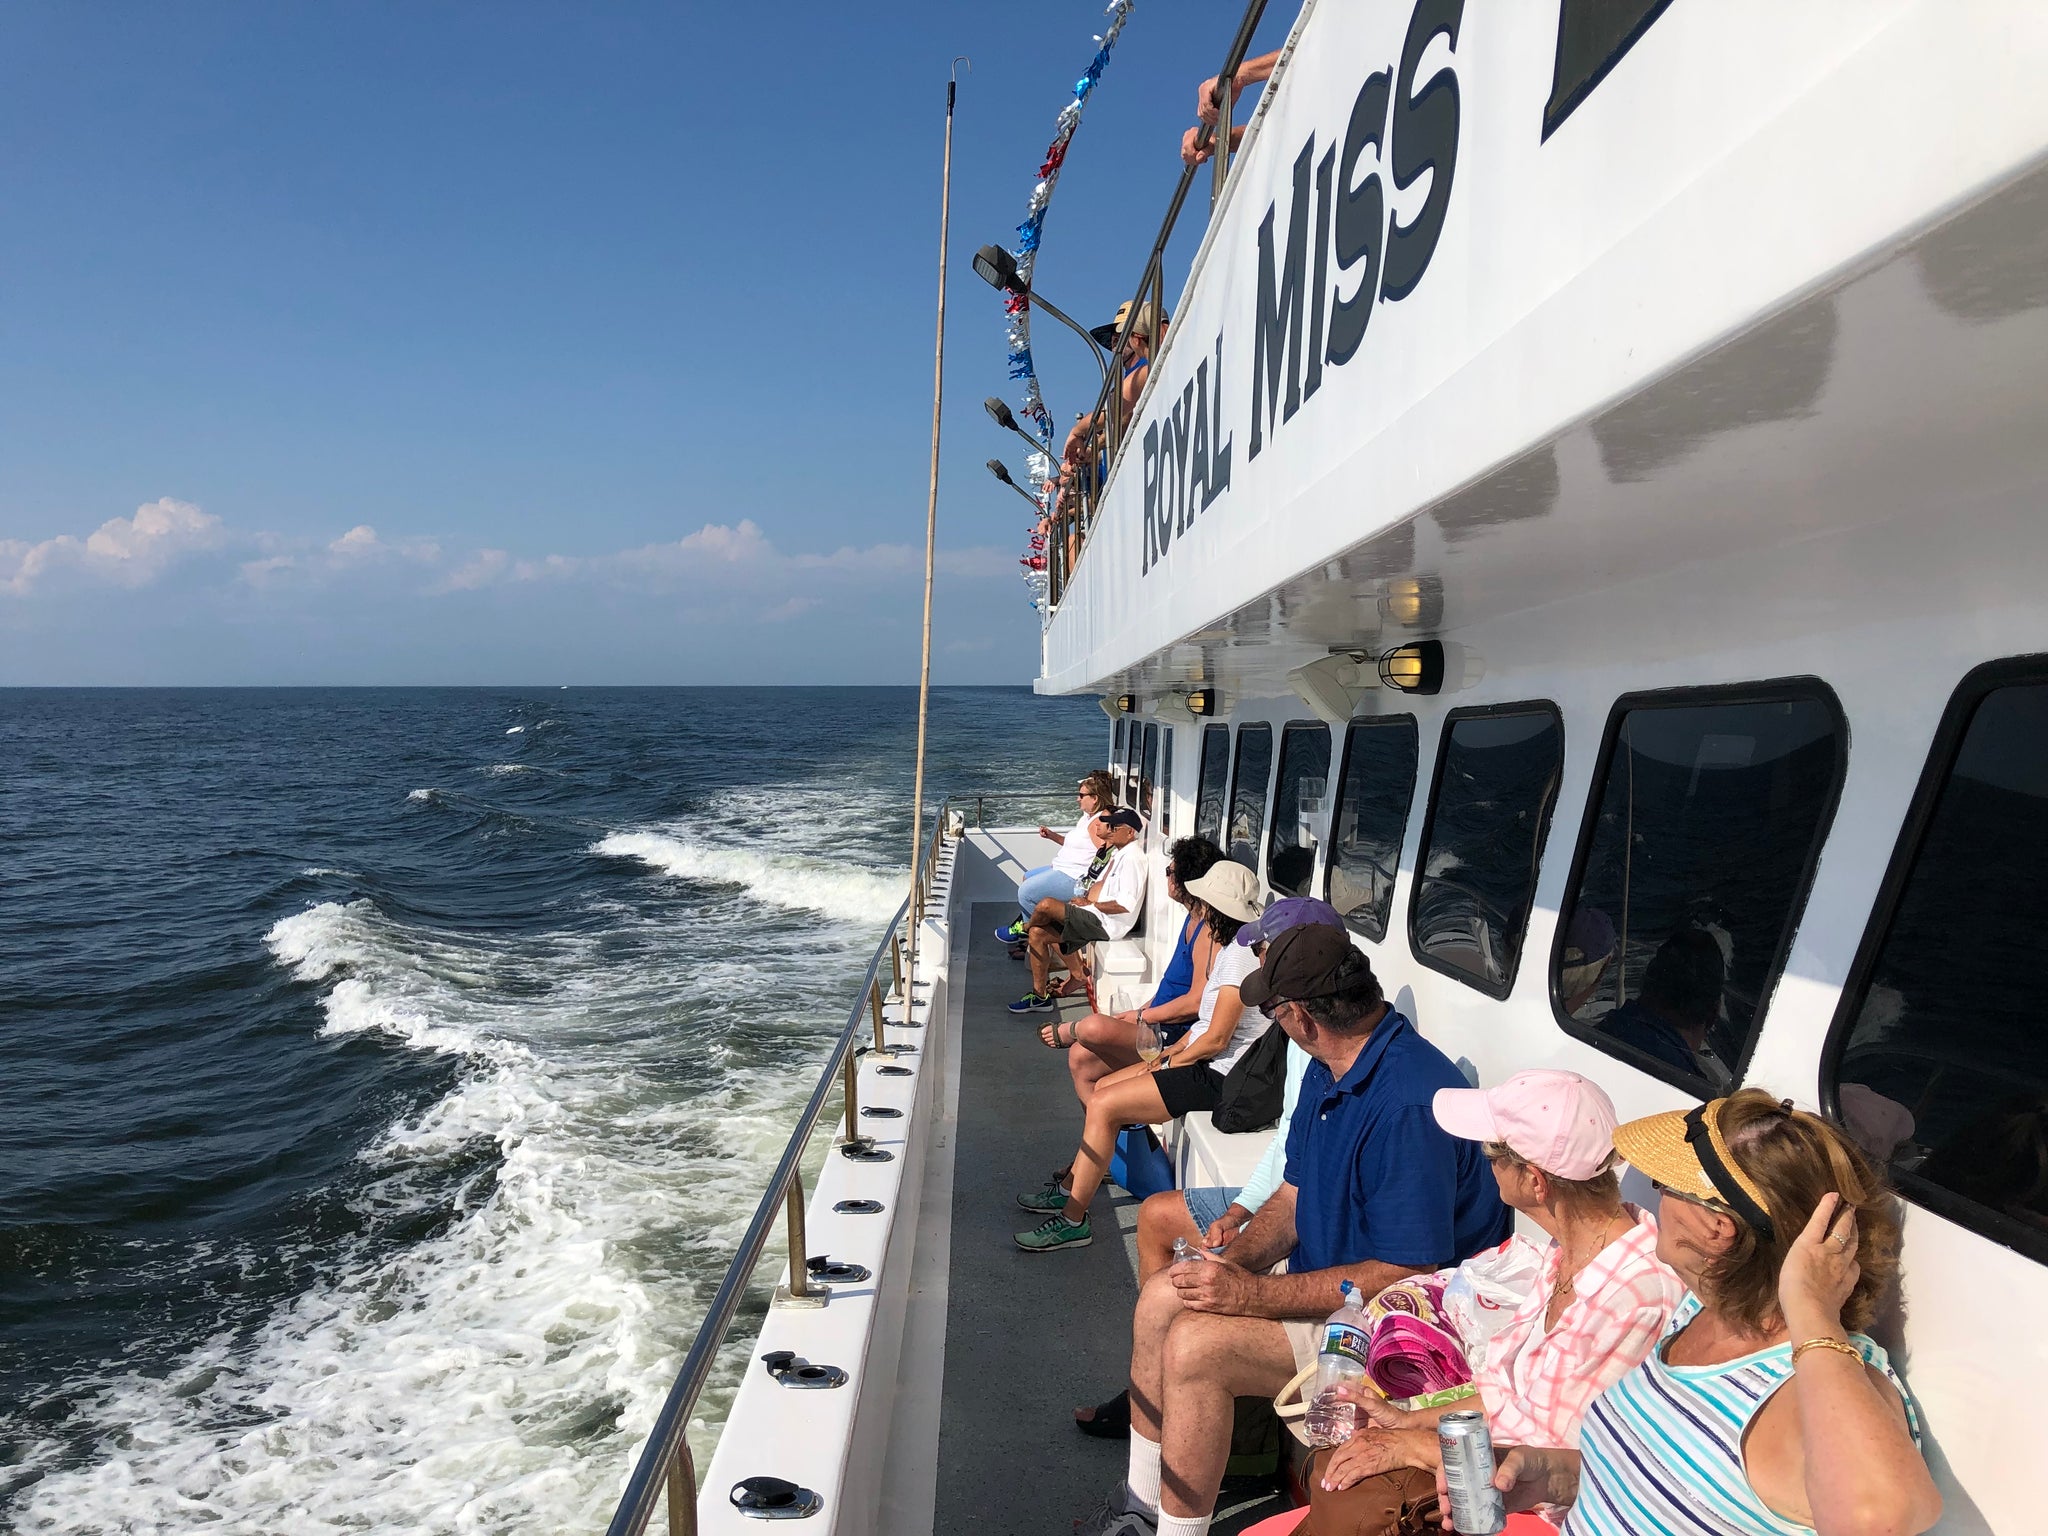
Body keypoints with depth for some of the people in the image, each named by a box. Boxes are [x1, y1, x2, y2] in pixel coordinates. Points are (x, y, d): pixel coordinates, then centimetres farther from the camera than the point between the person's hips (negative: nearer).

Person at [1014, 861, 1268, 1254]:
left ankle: (1073, 1221, -6)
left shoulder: (1240, 956, -22)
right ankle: (1072, 1186, 18)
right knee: (1104, 1086, 9)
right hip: (1207, 1061, 10)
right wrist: (1171, 1052, 6)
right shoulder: (1228, 947, 11)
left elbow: (1217, 1038, -22)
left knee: (1103, 1105, -15)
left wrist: (1173, 1062, -7)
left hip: (1218, 1075, -10)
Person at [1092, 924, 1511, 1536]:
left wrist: (1256, 1293, -26)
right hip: (1325, 1277, 10)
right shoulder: (1328, 1070, 3)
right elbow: (1294, 1196, 10)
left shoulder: (1408, 1100, -29)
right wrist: (1235, 1261, -10)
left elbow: (1408, 1274, -28)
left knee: (1196, 1344, -23)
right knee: (1163, 1297, 1)